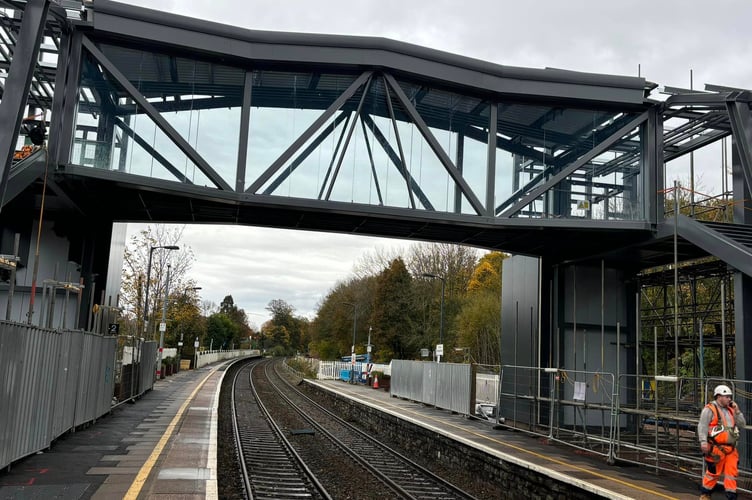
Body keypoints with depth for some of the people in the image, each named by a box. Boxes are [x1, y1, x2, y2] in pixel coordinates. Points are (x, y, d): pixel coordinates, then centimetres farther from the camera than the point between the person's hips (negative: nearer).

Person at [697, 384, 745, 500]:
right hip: (716, 448, -7)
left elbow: (742, 424, 16)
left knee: (732, 472, 4)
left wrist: (737, 411, 5)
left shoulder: (730, 410, 17)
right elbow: (702, 426, -12)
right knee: (713, 472, 0)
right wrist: (703, 441, -22)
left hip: (730, 448, 7)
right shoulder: (710, 409, -6)